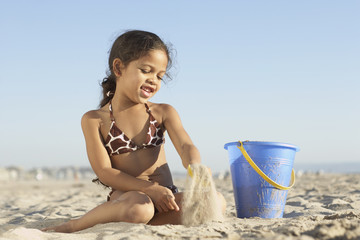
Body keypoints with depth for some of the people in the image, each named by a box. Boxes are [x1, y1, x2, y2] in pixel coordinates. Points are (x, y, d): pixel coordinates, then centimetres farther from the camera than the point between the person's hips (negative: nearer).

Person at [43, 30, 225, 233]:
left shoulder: (163, 113, 12)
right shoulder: (94, 120, 2)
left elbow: (186, 146, -4)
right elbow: (104, 172, -7)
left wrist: (195, 168, -30)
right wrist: (150, 188, -19)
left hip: (165, 199, 5)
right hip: (125, 195, -4)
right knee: (138, 206, -41)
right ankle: (76, 225, -15)